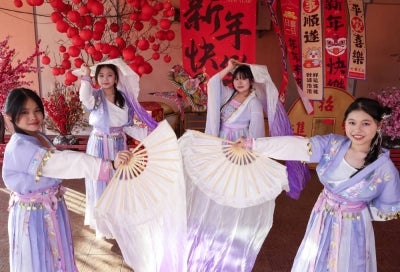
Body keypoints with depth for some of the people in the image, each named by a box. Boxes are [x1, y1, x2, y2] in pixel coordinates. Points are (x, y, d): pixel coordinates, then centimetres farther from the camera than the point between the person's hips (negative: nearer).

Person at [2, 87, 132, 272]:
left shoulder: (40, 138, 1)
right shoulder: (19, 147, -27)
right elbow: (66, 162, -38)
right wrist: (110, 165, -44)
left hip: (52, 209, 8)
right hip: (33, 215, -8)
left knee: (57, 253, 24)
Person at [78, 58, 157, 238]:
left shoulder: (124, 98, 1)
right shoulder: (96, 96, -7)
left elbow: (128, 126, 4)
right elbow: (85, 98, -33)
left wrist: (149, 132, -3)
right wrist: (85, 78, -41)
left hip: (118, 145, 3)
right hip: (99, 145, -3)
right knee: (100, 183, 7)